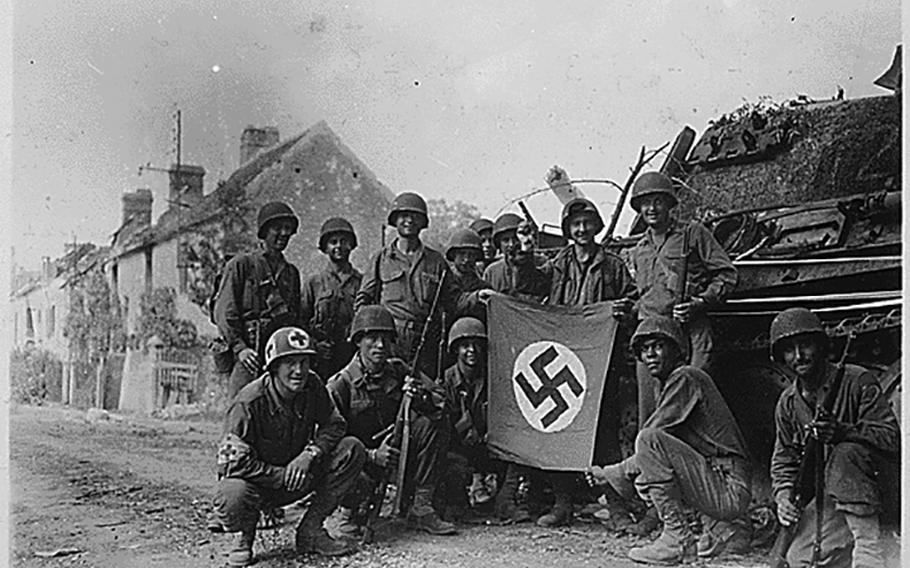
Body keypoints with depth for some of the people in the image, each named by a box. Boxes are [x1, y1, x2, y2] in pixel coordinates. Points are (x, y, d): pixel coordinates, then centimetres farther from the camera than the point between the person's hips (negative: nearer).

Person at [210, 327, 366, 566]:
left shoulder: (312, 387, -8)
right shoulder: (249, 402, -25)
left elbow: (334, 424, -1)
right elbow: (233, 461, -27)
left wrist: (309, 454, -20)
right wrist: (283, 476, -25)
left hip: (296, 480, 5)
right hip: (255, 481, -5)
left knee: (352, 449, -14)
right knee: (232, 499, -41)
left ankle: (310, 530, -5)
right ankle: (244, 536, 0)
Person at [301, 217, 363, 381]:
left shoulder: (363, 282, 12)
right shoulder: (313, 283, 9)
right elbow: (300, 322, 8)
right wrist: (314, 345, -7)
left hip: (356, 356, 1)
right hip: (322, 358, -1)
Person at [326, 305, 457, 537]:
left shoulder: (398, 371, -2)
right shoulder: (339, 385, -16)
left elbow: (441, 400, -4)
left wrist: (420, 397, -29)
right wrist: (372, 456, -31)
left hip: (394, 448, 5)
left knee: (433, 424, -18)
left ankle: (421, 507, -10)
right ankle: (348, 512, 3)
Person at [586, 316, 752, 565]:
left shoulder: (686, 377, -9)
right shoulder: (670, 385, 19)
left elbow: (649, 442, -14)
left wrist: (609, 473, -3)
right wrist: (609, 474, 11)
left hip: (730, 489, -10)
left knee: (650, 439, -20)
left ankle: (678, 540, -14)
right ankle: (727, 528, 17)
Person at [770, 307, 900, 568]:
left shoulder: (858, 381, -13)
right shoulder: (788, 402, 4)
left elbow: (892, 437, -19)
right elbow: (784, 458, 12)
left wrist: (844, 431, -36)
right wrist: (783, 495, -7)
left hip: (879, 483, -4)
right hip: (831, 494, 4)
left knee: (847, 453, -37)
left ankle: (868, 545, -28)